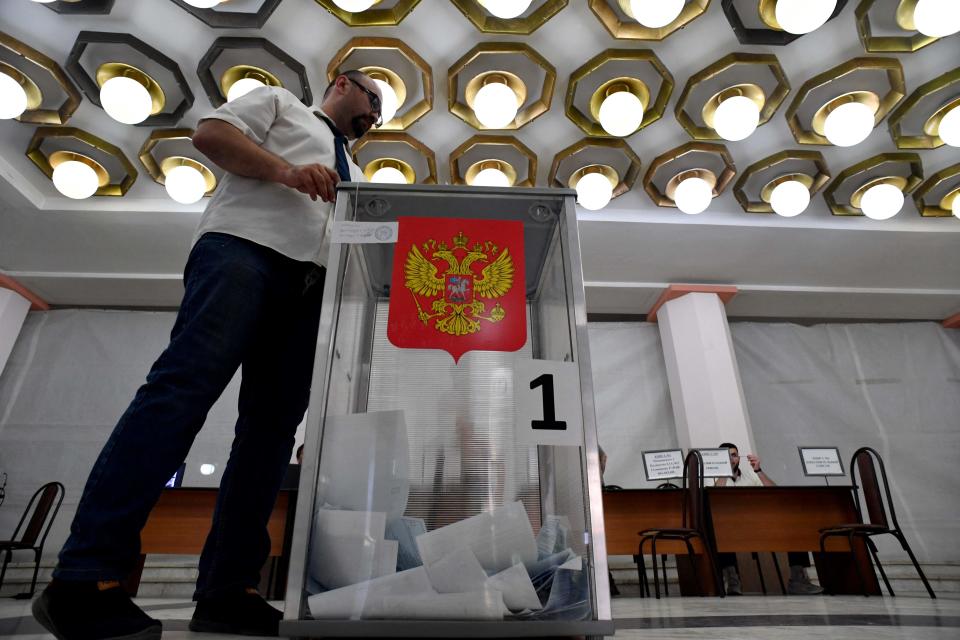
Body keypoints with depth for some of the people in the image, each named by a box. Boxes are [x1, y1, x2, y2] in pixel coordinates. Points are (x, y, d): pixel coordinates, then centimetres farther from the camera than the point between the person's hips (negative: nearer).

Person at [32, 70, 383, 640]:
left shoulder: (354, 175, 37)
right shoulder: (279, 101, 25)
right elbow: (211, 132, 9)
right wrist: (287, 170, -5)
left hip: (310, 284, 6)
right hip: (243, 248, -5)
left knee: (273, 423, -8)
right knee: (185, 386, -23)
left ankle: (226, 592, -8)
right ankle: (86, 578, -21)